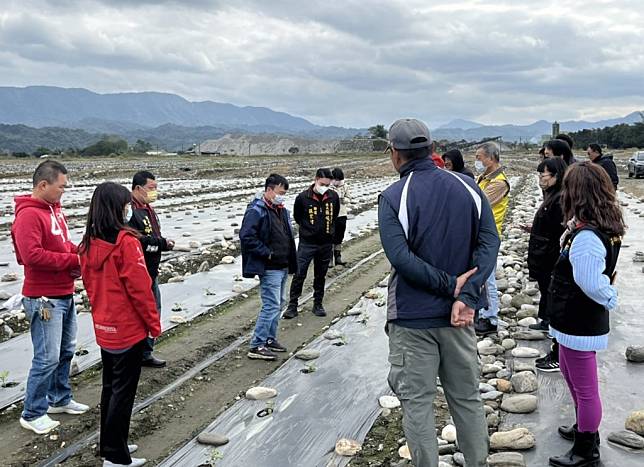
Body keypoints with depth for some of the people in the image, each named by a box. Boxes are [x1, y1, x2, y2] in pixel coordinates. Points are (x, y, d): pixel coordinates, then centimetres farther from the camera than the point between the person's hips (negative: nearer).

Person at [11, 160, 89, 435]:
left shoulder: (54, 208, 11)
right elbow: (31, 255, -26)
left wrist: (81, 253, 2)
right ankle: (33, 414, 10)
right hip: (44, 298, -9)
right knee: (48, 357, -4)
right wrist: (74, 260, -20)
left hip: (65, 294, 9)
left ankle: (60, 399, 34)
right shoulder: (28, 214, -17)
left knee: (66, 350, 18)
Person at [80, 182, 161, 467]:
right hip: (128, 329, -7)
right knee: (123, 391, 3)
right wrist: (154, 323, -8)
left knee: (110, 387, 19)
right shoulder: (126, 242, -19)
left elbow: (90, 285, 11)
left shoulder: (88, 243, 3)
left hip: (104, 329, 7)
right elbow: (140, 288, -18)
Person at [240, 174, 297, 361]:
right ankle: (256, 346, -5)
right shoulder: (256, 211, -15)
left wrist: (290, 261, 13)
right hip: (269, 268, -10)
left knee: (279, 303, 16)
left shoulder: (281, 210, 13)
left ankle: (269, 339, 29)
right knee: (271, 306, -11)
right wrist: (268, 253, -20)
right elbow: (246, 237, -24)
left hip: (283, 267, 10)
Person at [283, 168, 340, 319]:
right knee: (299, 274, -3)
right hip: (307, 243, -3)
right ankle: (292, 305, 6)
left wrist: (328, 229, 11)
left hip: (326, 244, 3)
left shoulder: (333, 197, -2)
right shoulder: (303, 197, -11)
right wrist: (308, 229, 6)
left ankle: (318, 304, 25)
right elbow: (297, 217, 5)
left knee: (320, 276, 13)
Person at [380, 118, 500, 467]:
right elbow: (489, 242, -8)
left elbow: (400, 257, -22)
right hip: (457, 316, 4)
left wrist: (450, 285, -15)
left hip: (412, 318, -4)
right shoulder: (467, 187, 1)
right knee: (467, 398, 17)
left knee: (417, 402, 9)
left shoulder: (393, 197, -11)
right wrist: (467, 296, -16)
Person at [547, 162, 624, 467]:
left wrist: (610, 300, -12)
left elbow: (592, 284, -29)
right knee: (570, 373, 27)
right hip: (576, 321, 10)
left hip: (580, 325, -10)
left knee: (584, 388, 7)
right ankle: (584, 428, 47)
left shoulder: (586, 236, -28)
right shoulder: (604, 228, 3)